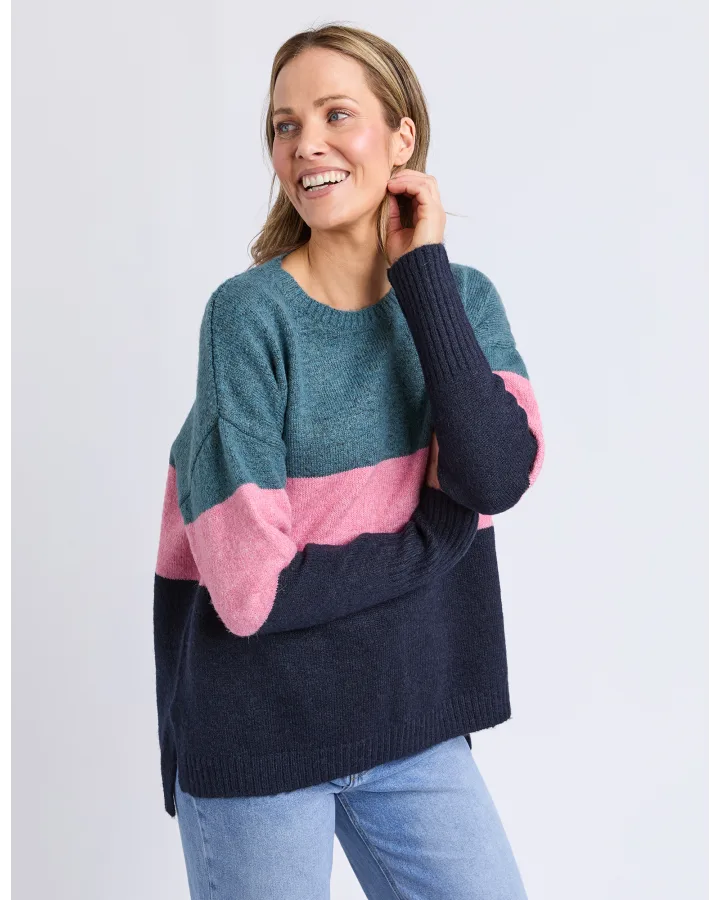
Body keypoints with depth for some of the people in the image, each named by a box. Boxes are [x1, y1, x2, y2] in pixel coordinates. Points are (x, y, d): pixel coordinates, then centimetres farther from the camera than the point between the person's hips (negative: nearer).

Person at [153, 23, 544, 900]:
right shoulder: (250, 314, -15)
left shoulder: (464, 297, 0)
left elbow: (497, 478, -18)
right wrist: (441, 530, -12)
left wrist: (423, 269, -15)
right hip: (258, 744, -4)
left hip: (414, 725, 4)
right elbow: (251, 589, -21)